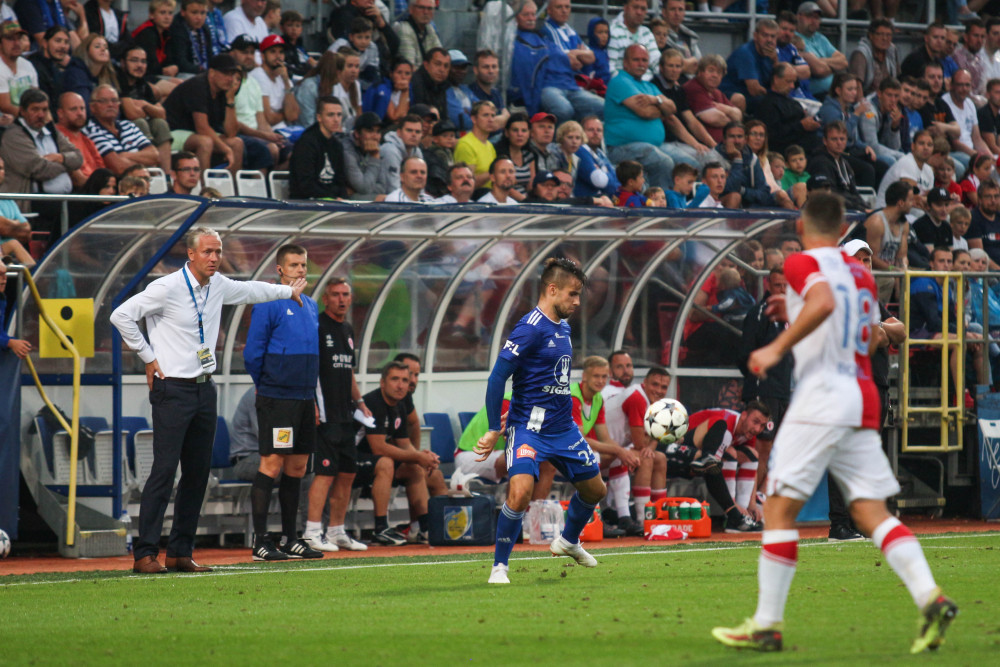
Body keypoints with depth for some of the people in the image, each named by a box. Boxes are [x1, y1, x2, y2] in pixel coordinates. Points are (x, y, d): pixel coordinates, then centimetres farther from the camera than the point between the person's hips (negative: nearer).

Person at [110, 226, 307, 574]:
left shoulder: (218, 286, 10)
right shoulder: (167, 288, -13)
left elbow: (249, 290, 32)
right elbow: (121, 315, -14)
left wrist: (288, 291, 45)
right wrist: (147, 356, -10)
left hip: (205, 389, 8)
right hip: (173, 389, -7)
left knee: (198, 473, 6)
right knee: (164, 470, -12)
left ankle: (181, 552, 12)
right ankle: (145, 554, -12)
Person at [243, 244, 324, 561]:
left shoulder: (311, 306, 15)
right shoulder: (268, 305, -8)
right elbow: (253, 354, -8)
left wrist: (312, 397, 17)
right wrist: (266, 385, 1)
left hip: (304, 398, 8)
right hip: (276, 400, -8)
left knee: (297, 467, 9)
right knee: (272, 464, -10)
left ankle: (290, 539, 15)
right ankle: (260, 541, -9)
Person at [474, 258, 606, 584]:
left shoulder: (563, 328, 10)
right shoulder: (530, 328, -17)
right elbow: (497, 377, -17)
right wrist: (493, 431, -16)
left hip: (563, 428, 9)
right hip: (529, 427, -9)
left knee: (595, 489, 18)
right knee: (520, 491, -26)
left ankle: (569, 541, 46)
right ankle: (499, 566, -10)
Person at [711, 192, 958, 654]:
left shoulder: (803, 264, -3)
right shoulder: (859, 273, 19)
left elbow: (823, 303, -24)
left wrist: (778, 347, -18)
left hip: (820, 400, -7)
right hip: (862, 400, 7)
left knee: (780, 508, -2)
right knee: (872, 512, 3)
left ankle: (767, 624, -4)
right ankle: (930, 598, -15)